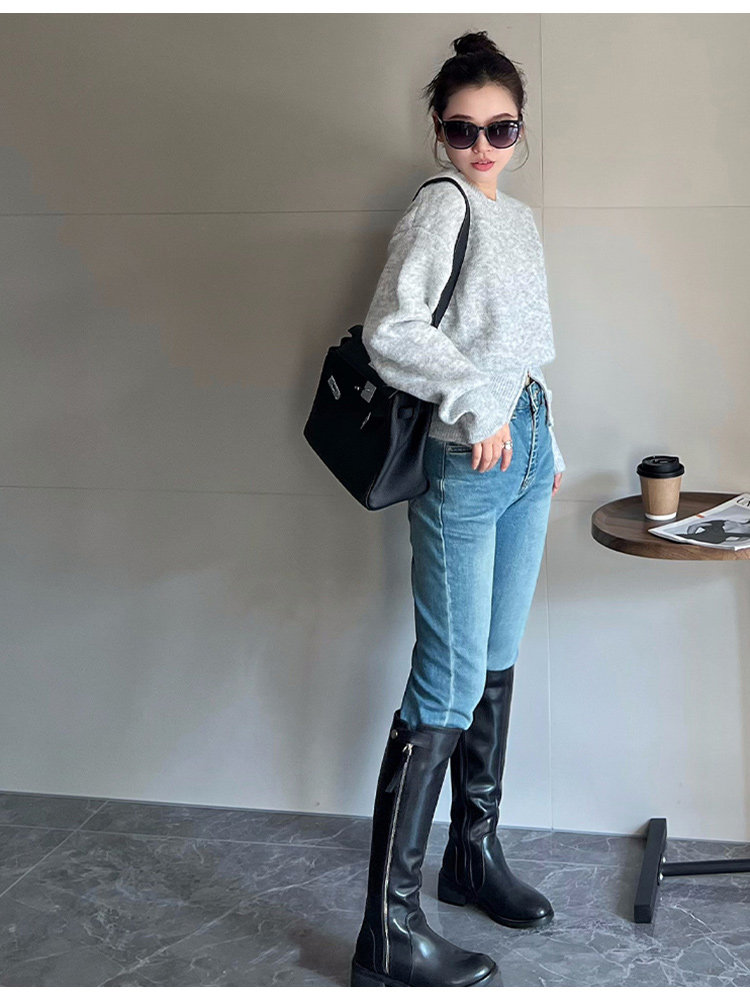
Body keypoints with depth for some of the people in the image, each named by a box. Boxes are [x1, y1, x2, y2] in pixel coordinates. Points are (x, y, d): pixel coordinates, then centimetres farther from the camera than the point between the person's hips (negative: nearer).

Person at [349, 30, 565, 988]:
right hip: (466, 453, -9)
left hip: (525, 444, 9)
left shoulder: (519, 217, 17)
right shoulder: (441, 206, -9)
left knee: (497, 664, 15)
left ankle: (474, 854, 31)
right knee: (450, 683, -10)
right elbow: (390, 331, -23)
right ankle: (389, 931, -5)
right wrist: (477, 406, -20)